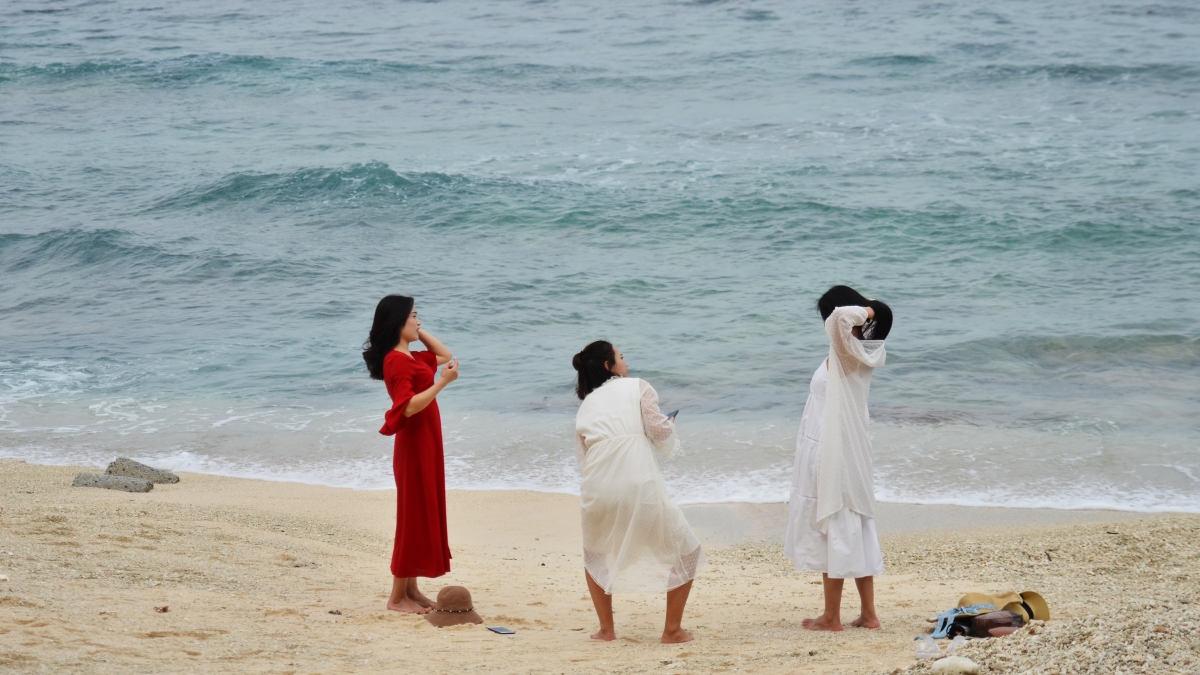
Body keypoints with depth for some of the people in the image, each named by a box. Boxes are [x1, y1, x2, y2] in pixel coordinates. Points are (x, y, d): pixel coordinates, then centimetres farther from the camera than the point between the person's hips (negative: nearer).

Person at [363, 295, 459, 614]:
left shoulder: (411, 358, 12)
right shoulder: (396, 361, -17)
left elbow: (446, 356, 25)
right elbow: (408, 407, -26)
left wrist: (419, 332, 15)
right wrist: (443, 381, -29)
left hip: (426, 444, 10)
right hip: (414, 445, -10)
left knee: (424, 515, 12)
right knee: (413, 516, -5)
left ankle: (411, 589, 17)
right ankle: (398, 596, 0)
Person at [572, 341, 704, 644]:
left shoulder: (586, 405, 21)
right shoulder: (638, 387, 10)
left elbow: (582, 454, 17)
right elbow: (659, 432, 0)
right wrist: (670, 428, 22)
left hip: (598, 490, 4)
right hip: (639, 485, -4)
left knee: (595, 554, 32)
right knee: (685, 552, 16)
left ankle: (606, 629, 25)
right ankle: (673, 630, 13)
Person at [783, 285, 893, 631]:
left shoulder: (845, 353, -16)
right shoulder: (864, 354, 9)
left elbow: (841, 316, -36)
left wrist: (864, 312, -19)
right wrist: (869, 312, 15)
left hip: (831, 456, -9)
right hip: (851, 455, 9)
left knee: (832, 531, -2)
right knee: (855, 531, 12)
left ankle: (832, 616, 4)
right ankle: (868, 613, 15)